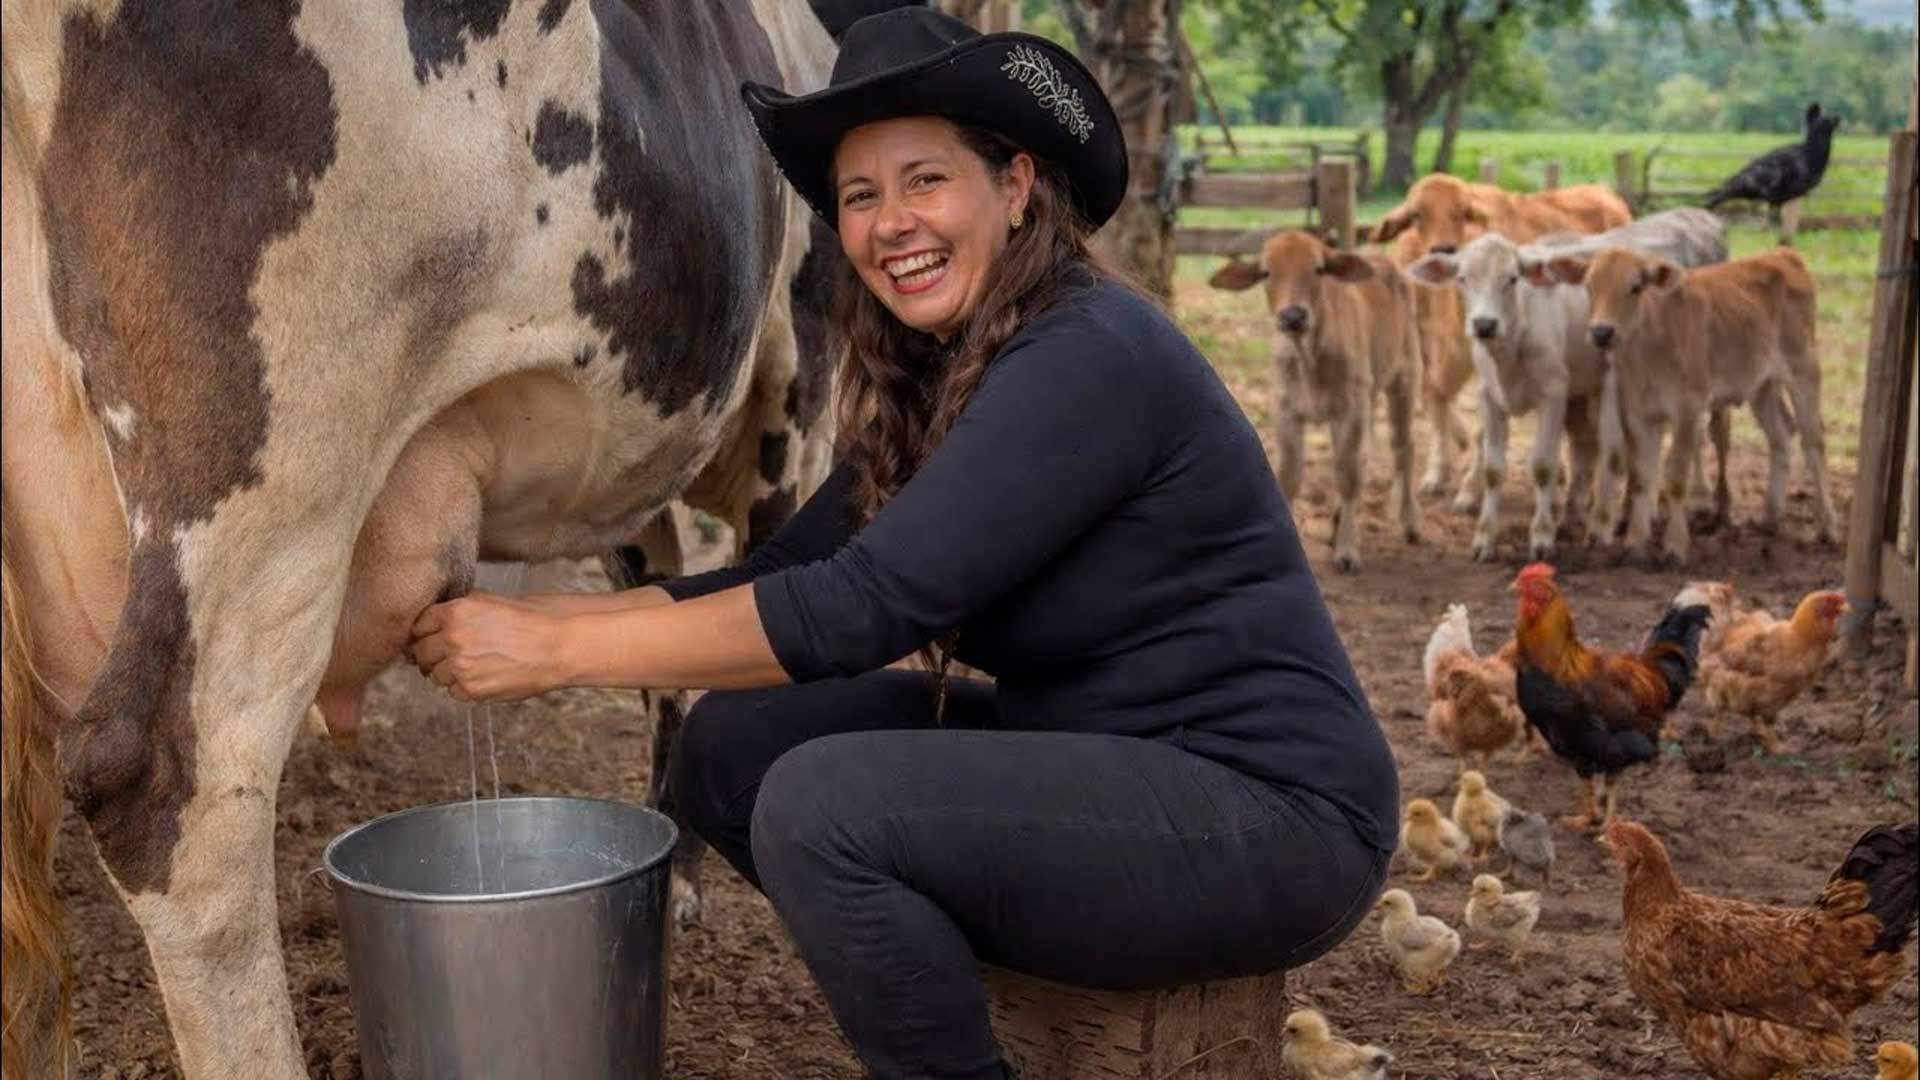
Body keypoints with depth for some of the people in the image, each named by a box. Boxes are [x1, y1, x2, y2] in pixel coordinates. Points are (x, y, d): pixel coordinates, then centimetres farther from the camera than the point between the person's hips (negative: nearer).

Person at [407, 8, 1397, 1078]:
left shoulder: (1090, 356, -21)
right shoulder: (931, 381, 7)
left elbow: (866, 605, -26)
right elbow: (784, 571, 7)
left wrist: (565, 651, -20)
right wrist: (530, 618, -3)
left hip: (1268, 813, -9)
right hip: (1100, 759, 9)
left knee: (824, 805, -25)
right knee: (735, 743, 1)